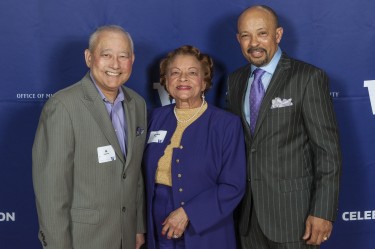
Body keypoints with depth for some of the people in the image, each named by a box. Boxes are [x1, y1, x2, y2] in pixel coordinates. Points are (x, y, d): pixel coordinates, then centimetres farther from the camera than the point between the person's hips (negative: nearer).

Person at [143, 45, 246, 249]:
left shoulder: (227, 124, -9)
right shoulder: (156, 118, 3)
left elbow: (233, 186, -12)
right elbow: (148, 174, 9)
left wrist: (187, 213, -18)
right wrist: (142, 227, 1)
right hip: (161, 231, 3)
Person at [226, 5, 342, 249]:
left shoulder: (308, 78, -9)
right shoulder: (235, 80, 7)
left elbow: (328, 149, -11)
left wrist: (323, 211, -16)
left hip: (292, 207, -5)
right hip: (248, 210, 5)